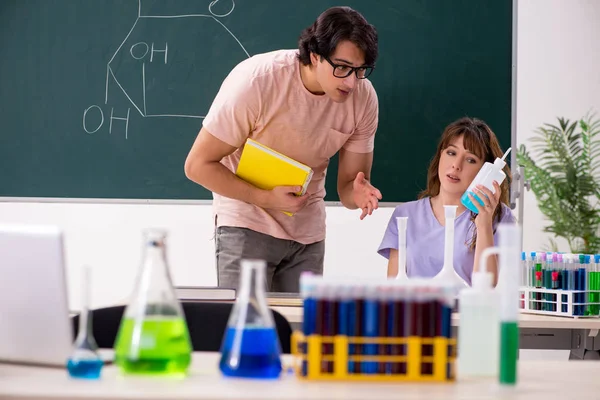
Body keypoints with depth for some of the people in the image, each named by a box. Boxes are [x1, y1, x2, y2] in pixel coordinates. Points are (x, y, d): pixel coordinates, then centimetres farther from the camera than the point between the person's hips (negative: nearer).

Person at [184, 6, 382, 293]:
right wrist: (266, 198, -27)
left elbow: (349, 182, -2)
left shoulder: (364, 98, -11)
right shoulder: (255, 81, -23)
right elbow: (198, 165, -17)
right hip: (247, 223, -4)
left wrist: (359, 193, -26)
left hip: (308, 233, 4)